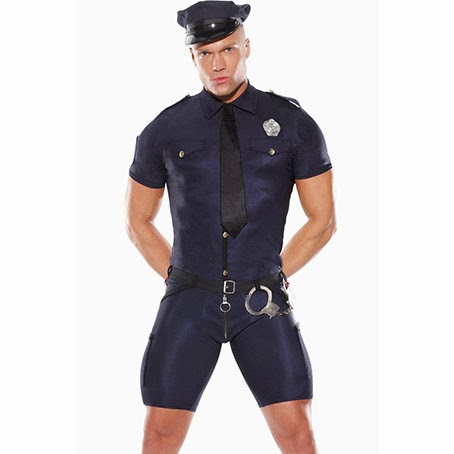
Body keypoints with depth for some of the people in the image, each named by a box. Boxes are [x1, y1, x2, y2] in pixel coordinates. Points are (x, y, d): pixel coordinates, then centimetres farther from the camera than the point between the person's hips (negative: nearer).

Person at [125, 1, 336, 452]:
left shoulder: (294, 124, -1)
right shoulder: (165, 131, 1)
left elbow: (322, 220, 6)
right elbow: (138, 221, 14)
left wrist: (273, 277, 4)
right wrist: (179, 280, 6)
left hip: (261, 309, 0)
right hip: (189, 305, 1)